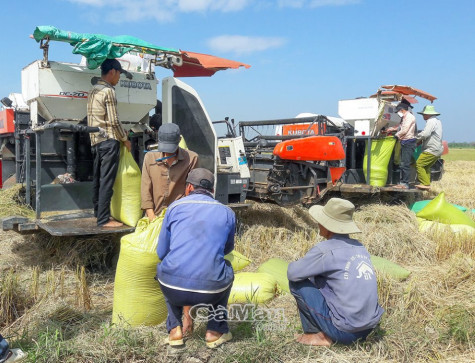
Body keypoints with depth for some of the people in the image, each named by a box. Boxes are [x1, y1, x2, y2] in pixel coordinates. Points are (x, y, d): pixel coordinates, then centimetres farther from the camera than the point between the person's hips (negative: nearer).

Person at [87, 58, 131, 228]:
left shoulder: (93, 91, 17)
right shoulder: (108, 91, -11)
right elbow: (113, 121, -15)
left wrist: (121, 134, 21)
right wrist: (125, 139, -3)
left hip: (95, 140, 9)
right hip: (109, 141, -9)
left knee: (98, 179, 15)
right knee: (107, 181, -7)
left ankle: (98, 212, 25)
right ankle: (104, 219, -5)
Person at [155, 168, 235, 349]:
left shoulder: (175, 207, 7)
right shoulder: (227, 213, 9)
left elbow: (161, 252, 13)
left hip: (173, 289, 0)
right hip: (211, 292, 0)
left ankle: (174, 329, 25)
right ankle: (215, 330, 27)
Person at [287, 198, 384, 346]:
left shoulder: (325, 250, -15)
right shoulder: (359, 247, 8)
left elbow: (292, 273, -11)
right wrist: (314, 267, 20)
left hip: (345, 332, -7)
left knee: (297, 283, 0)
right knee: (322, 279, 23)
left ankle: (319, 335, 8)